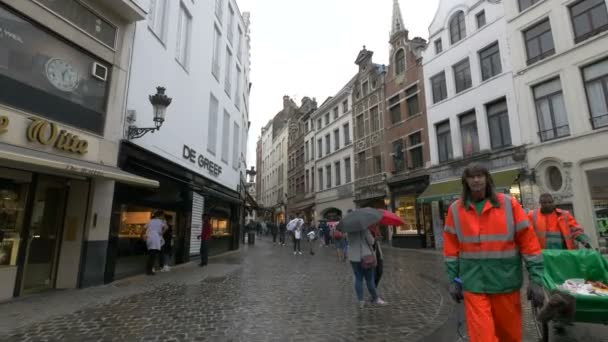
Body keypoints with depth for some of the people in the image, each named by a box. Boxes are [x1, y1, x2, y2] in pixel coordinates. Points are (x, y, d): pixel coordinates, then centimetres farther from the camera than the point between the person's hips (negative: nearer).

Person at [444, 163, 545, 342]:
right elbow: (451, 248, 2)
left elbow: (529, 242, -2)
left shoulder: (509, 204, -3)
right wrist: (453, 280, 2)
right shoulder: (455, 209, -2)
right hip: (473, 284, -1)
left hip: (506, 282, 1)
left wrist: (536, 280, -5)